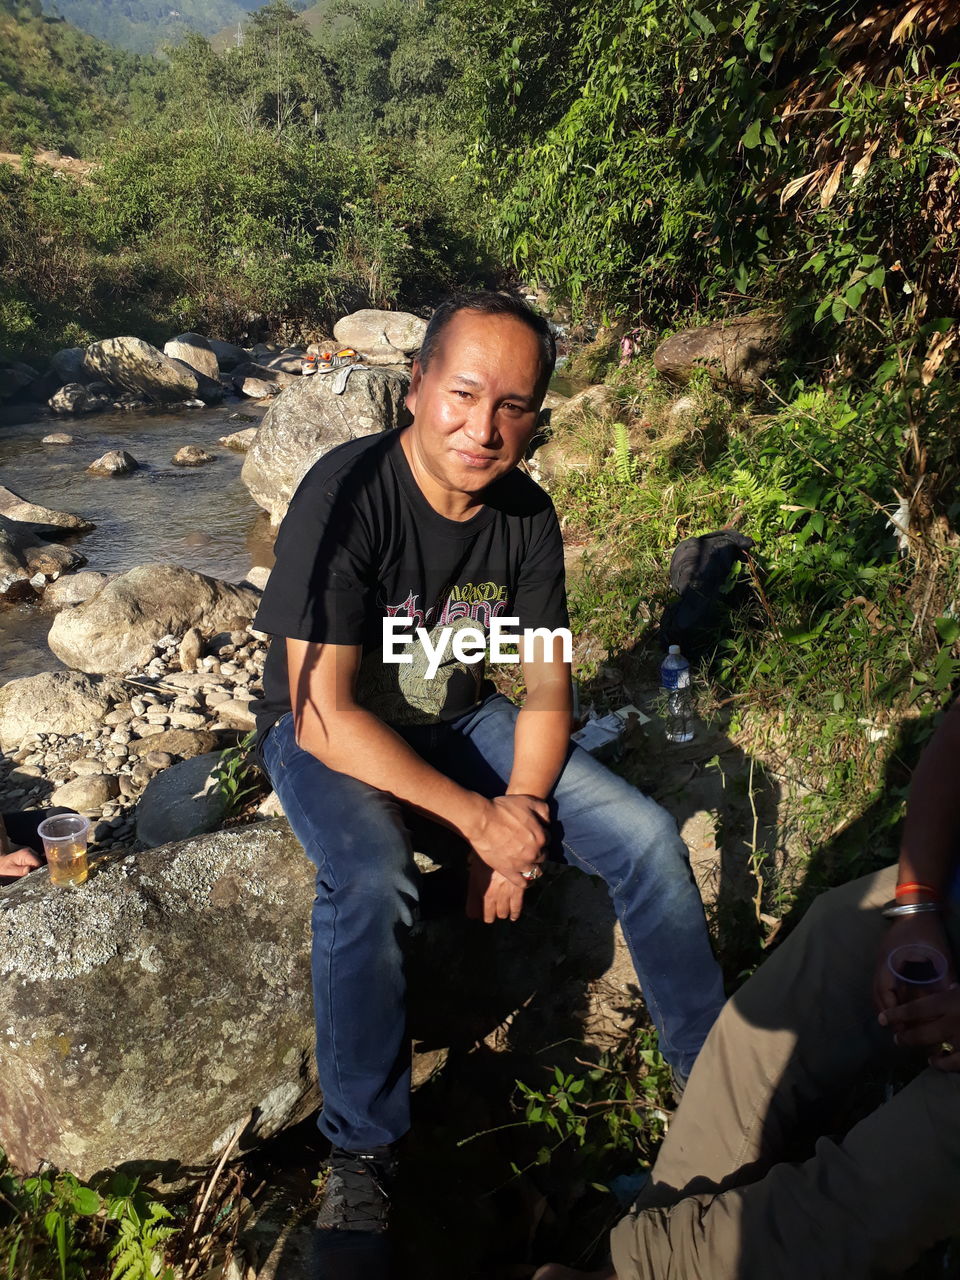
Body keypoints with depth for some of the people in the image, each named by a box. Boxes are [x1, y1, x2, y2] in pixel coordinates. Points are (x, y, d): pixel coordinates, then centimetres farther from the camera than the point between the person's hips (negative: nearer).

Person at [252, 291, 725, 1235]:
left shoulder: (525, 516, -10)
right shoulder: (346, 494, -26)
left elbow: (546, 684, -3)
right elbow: (325, 714, -27)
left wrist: (519, 814, -17)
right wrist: (477, 817, -26)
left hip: (457, 718, 5)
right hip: (327, 734, -4)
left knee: (646, 837, -7)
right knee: (371, 882, -35)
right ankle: (359, 1155, -9)